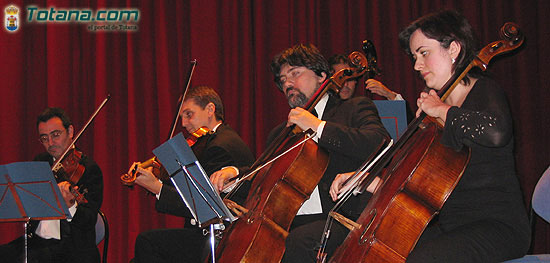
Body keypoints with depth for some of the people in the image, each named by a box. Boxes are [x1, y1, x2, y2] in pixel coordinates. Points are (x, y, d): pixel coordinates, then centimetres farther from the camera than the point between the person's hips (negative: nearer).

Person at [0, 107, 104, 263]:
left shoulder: (89, 169, -7)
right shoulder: (40, 162, 13)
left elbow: (89, 222, -15)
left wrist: (70, 205, -35)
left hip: (71, 247, -6)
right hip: (36, 240, 6)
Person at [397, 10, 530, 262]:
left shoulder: (484, 91, -7)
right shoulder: (434, 106, 15)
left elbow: (495, 132, -35)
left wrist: (442, 110, -18)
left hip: (498, 226, -8)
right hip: (450, 226, 8)